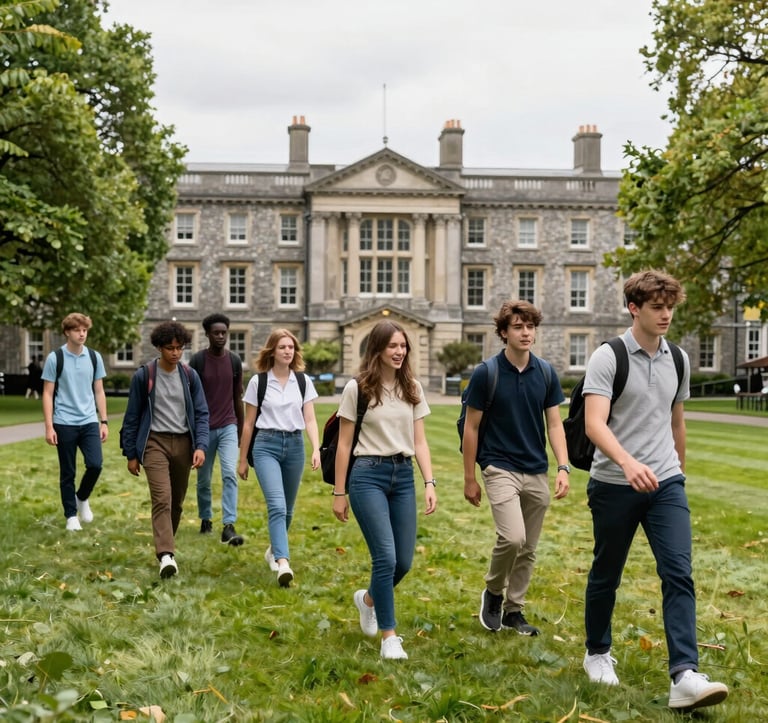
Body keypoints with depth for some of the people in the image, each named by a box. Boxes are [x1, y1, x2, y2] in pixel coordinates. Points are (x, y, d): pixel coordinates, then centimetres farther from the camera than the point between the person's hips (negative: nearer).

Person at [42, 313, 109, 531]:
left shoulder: (94, 357, 7)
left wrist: (104, 422, 7)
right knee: (68, 472, 4)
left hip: (89, 421, 2)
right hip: (64, 423, -2)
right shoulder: (55, 358, -2)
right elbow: (48, 394, -2)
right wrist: (49, 426, -8)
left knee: (95, 465, -10)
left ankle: (82, 498, 17)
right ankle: (71, 515, 16)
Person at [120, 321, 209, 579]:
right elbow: (132, 416, 2)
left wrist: (201, 446, -8)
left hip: (183, 443, 4)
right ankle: (166, 555, -24)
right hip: (155, 442, -3)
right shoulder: (144, 376, -2)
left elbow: (201, 413, 6)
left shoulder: (190, 376, 5)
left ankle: (166, 548, 27)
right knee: (162, 499, -17)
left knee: (177, 502, 10)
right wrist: (131, 454, 2)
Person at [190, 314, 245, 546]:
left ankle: (228, 527, -19)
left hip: (228, 427, 1)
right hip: (204, 428, -1)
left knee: (230, 474, -15)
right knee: (203, 480, 11)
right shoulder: (197, 360, -5)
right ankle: (206, 520, 32)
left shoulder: (234, 361, 4)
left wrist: (241, 428, 13)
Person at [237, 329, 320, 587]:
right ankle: (283, 562, -28)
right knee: (277, 505, -19)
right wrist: (243, 460, 8)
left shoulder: (303, 381, 6)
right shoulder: (258, 382, 1)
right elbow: (249, 424, 6)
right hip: (266, 445, -3)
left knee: (287, 508, 12)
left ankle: (274, 550, 35)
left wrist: (316, 449, -12)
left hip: (295, 445, 3)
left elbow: (310, 420, 3)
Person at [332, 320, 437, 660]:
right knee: (386, 558, -11)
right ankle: (389, 636, 1)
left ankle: (368, 599, 36)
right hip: (368, 475, -5)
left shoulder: (412, 388, 10)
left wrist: (429, 483, -1)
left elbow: (419, 441, 10)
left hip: (403, 476, 5)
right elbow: (344, 444, 0)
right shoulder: (357, 388, -3)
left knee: (404, 561, 5)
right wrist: (339, 493, 0)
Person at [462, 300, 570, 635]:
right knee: (513, 537, -20)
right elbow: (471, 427, -3)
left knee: (528, 549, 8)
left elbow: (554, 424, 6)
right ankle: (492, 592, 6)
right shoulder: (485, 374, -8)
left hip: (537, 473, 4)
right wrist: (469, 479, -2)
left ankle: (513, 610, 24)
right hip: (499, 467, -4)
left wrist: (563, 468, -7)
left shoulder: (546, 373, 3)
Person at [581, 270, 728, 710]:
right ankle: (598, 654, 32)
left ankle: (685, 676, -14)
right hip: (615, 486, -3)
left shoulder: (678, 360, 8)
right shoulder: (608, 358, -10)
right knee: (606, 575, 11)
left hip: (666, 485, 4)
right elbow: (594, 423, -21)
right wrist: (628, 463, -37)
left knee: (679, 575, -10)